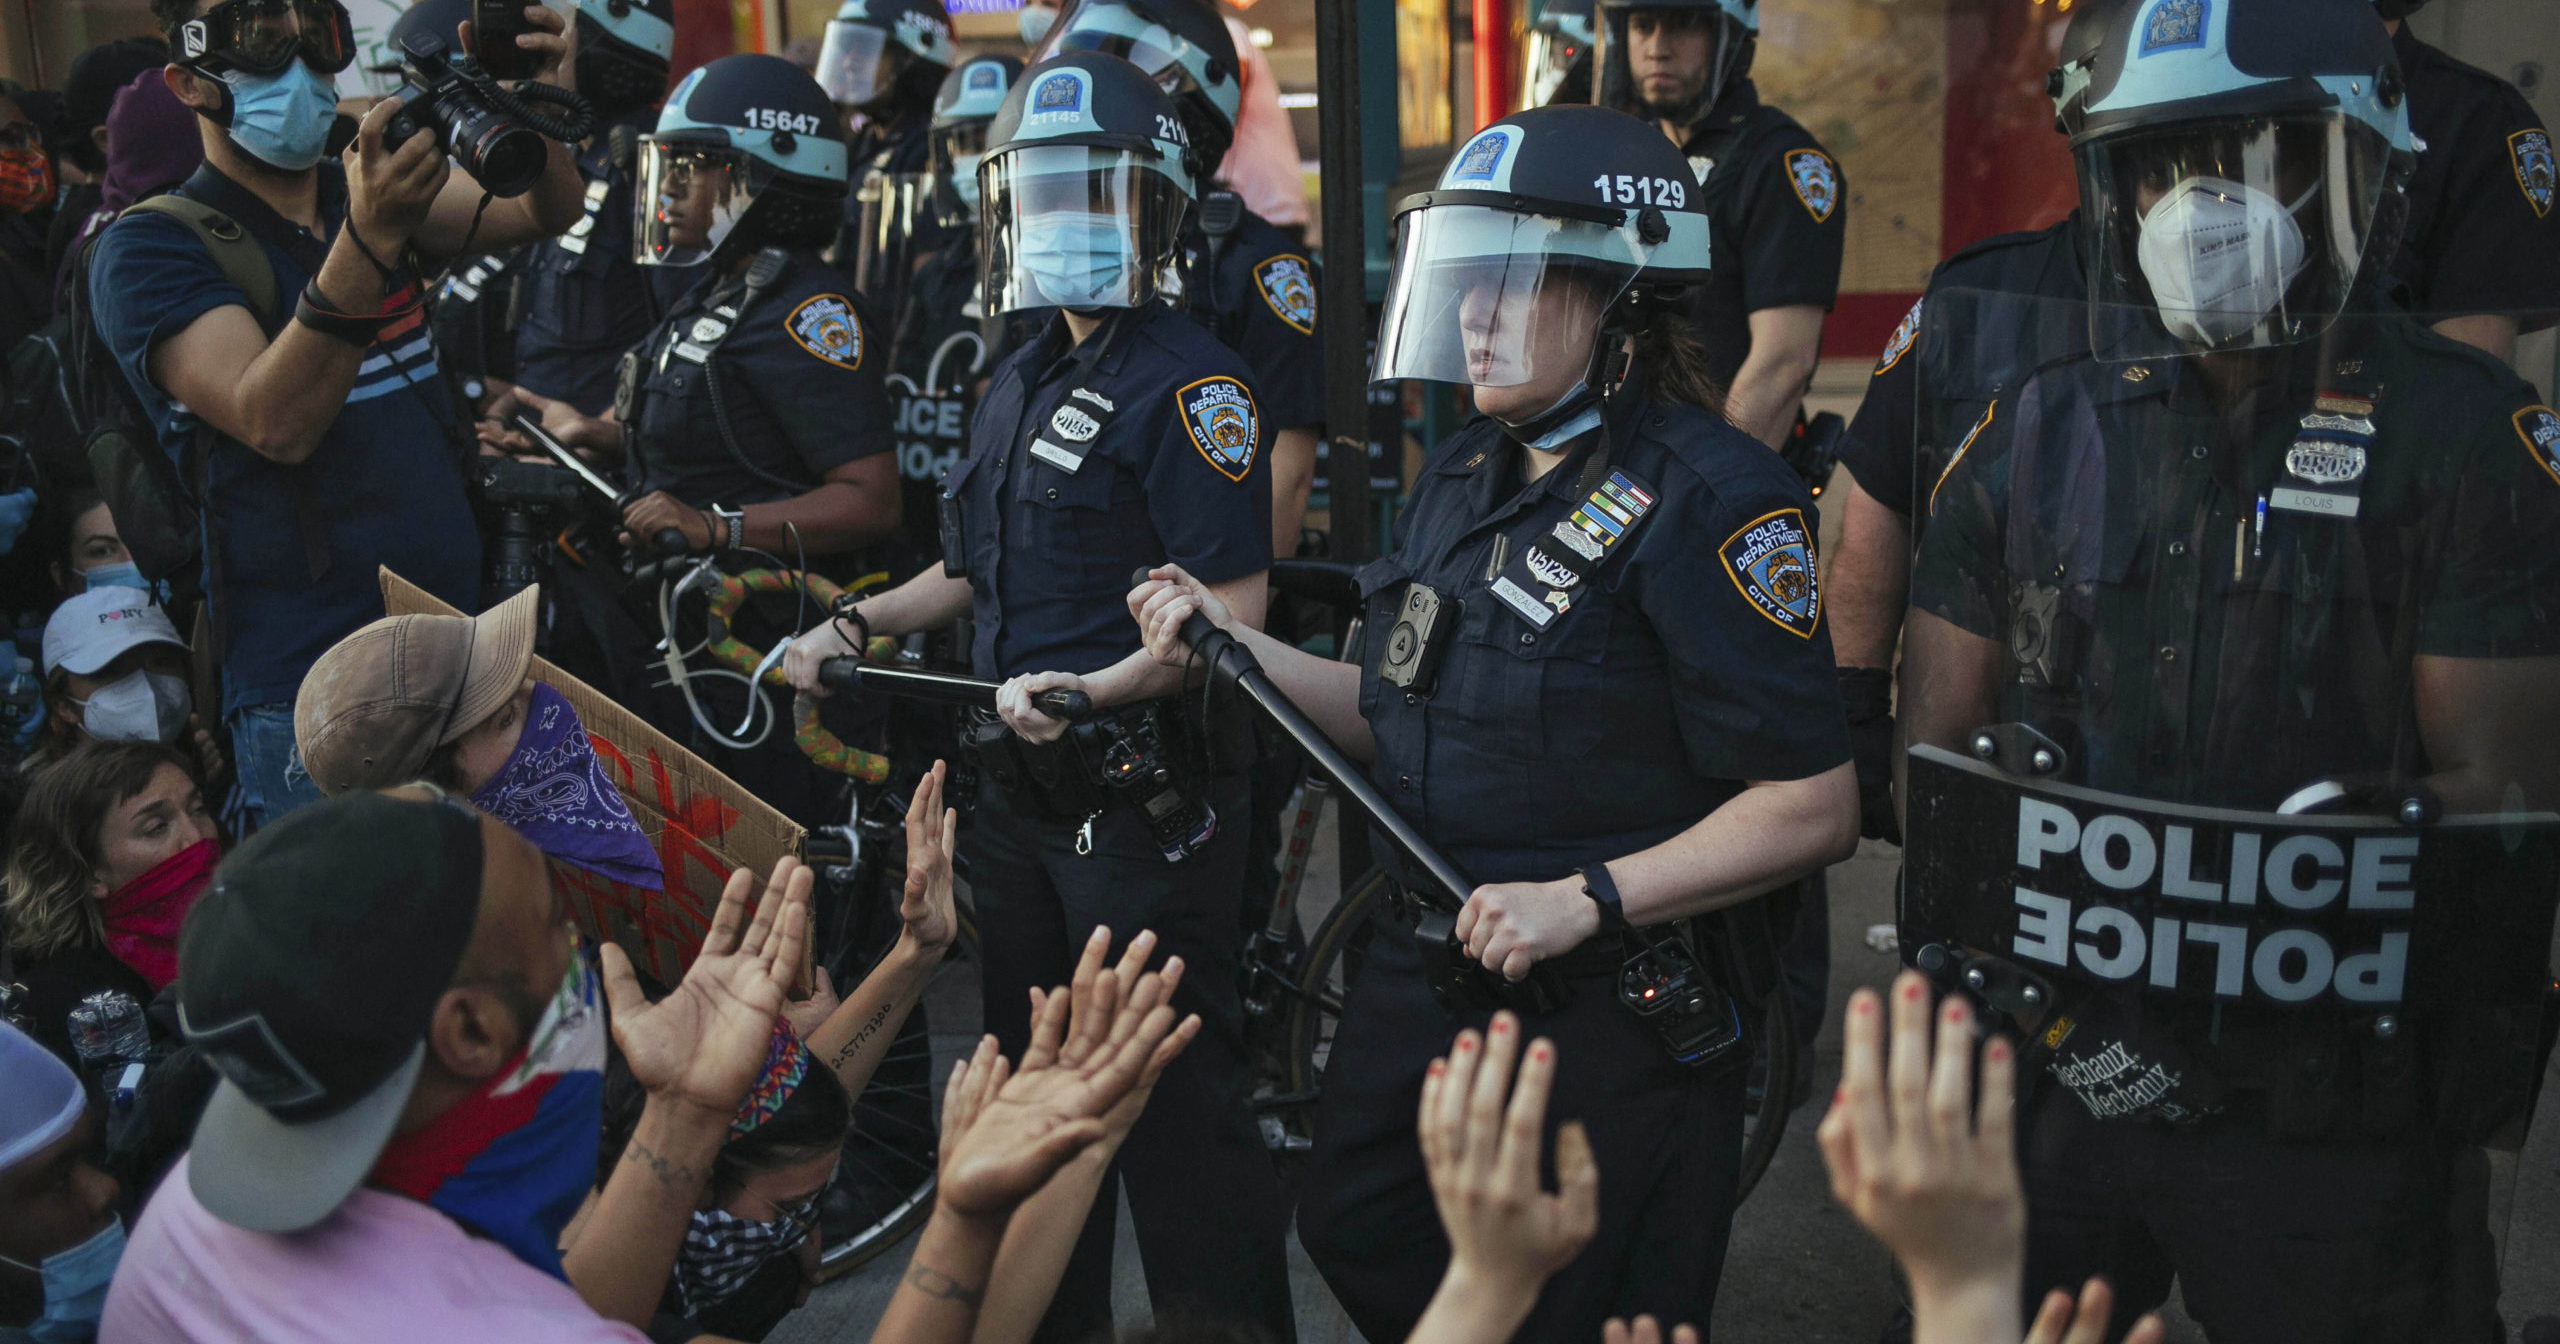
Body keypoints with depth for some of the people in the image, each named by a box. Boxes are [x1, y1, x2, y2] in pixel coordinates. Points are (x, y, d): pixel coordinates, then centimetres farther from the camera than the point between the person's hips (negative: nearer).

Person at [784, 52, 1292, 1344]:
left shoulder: (1190, 382, -13)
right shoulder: (1019, 382, 14)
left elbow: (1234, 609, -20)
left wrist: (1095, 688, -33)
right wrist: (856, 625, 14)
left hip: (1145, 798, -9)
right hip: (1022, 792, 9)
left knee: (1177, 1105, -3)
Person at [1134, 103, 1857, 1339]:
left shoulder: (1706, 498, -19)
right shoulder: (1464, 474, 7)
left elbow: (1814, 808, -21)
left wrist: (1584, 899, -25)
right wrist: (1237, 647, 4)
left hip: (1612, 1018, -8)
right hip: (1423, 980, 8)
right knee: (1358, 1237, 22)